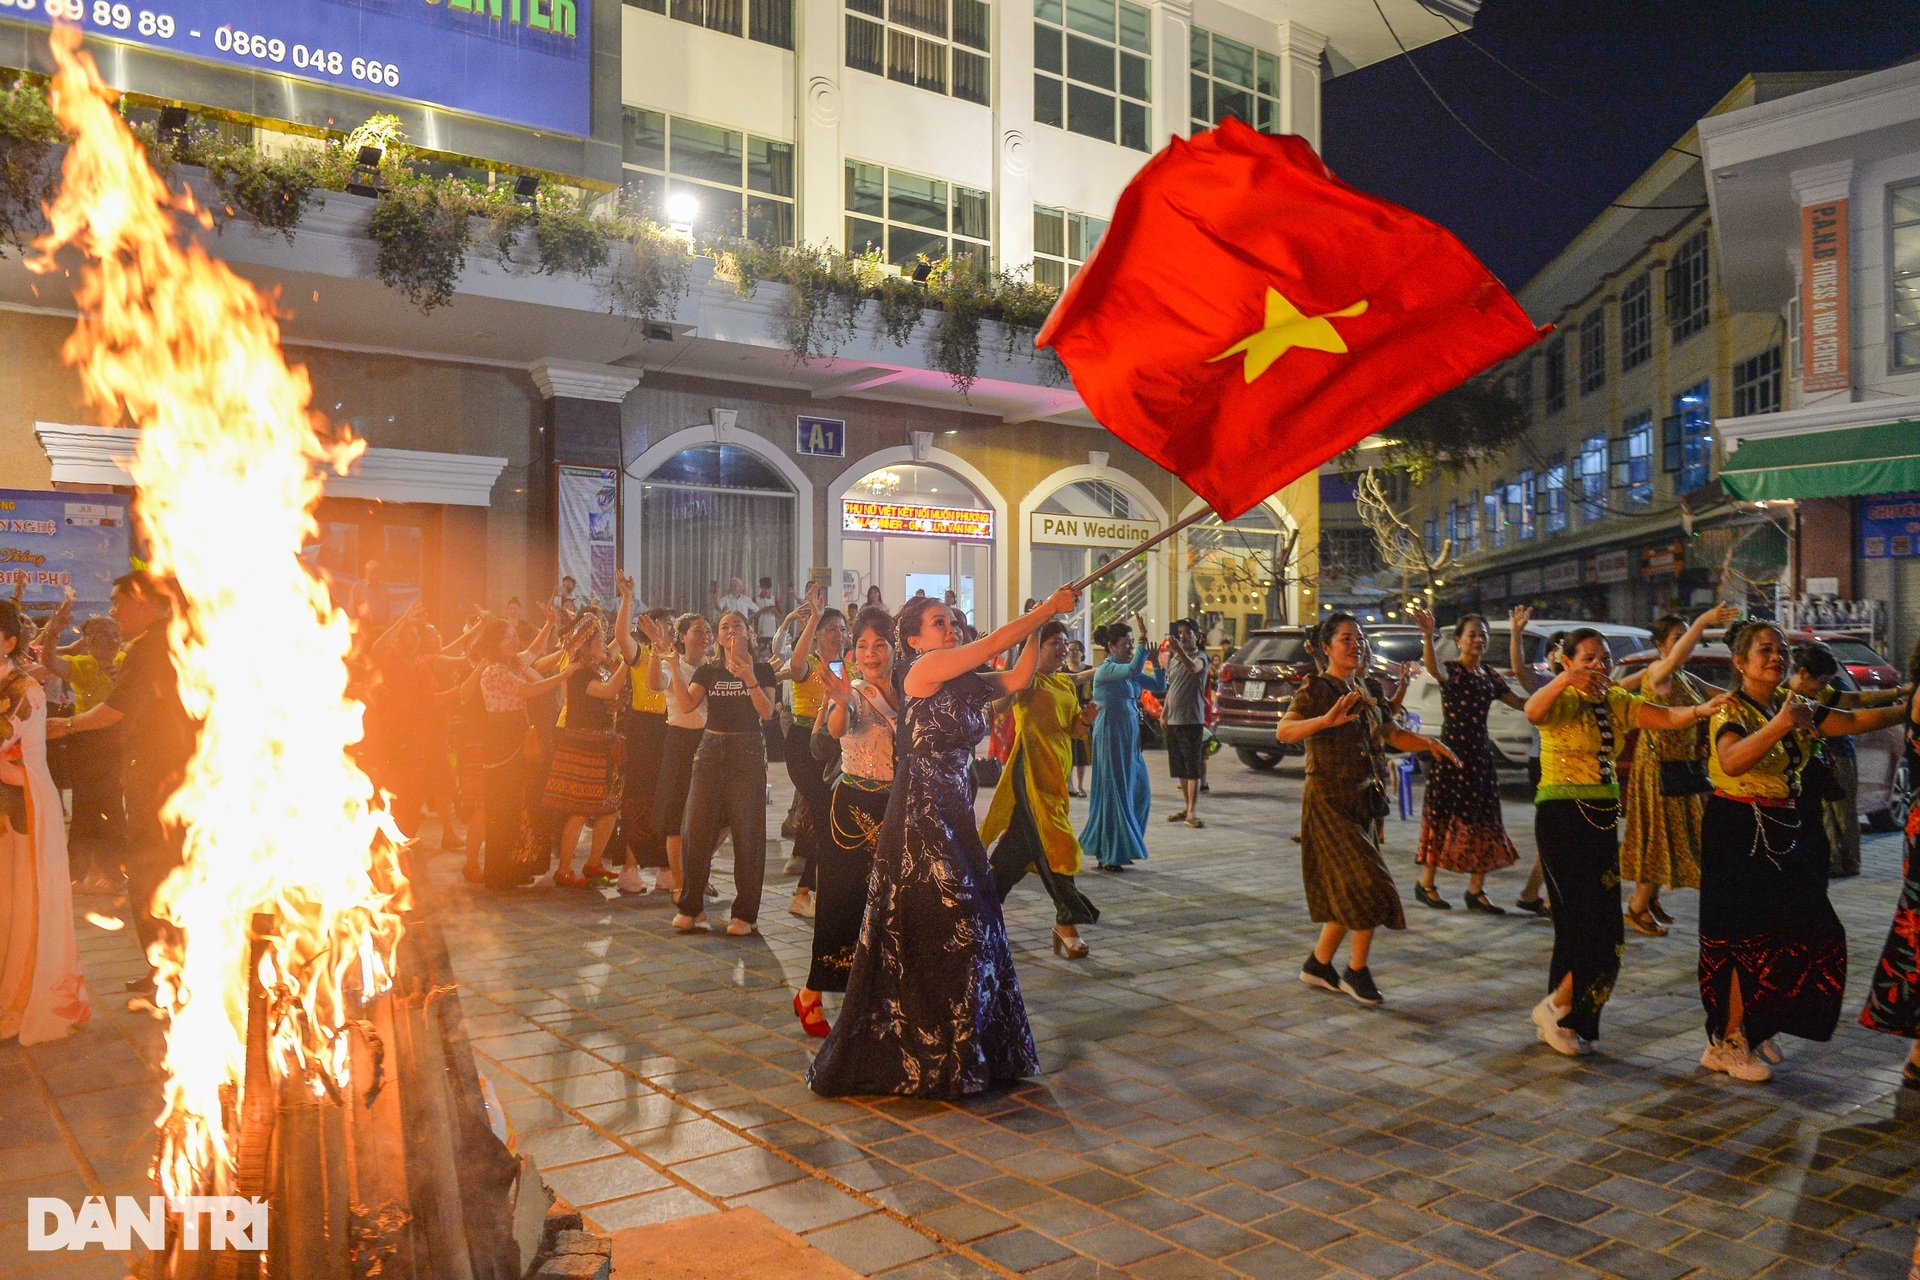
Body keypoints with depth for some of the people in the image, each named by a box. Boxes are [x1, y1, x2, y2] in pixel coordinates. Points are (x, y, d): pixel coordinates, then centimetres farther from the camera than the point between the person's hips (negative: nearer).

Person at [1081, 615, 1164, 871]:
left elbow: (1159, 685, 15)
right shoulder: (1105, 670, -12)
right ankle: (1107, 857, 5)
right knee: (1114, 794, -4)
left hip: (1129, 738, 9)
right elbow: (1134, 670, -31)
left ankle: (1119, 850, 23)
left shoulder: (1126, 672, 13)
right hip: (1112, 737, -9)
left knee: (1140, 793, 12)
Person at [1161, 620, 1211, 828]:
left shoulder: (1200, 656, -6)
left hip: (1192, 720, -7)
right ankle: (1187, 807, 21)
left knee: (1193, 768, -8)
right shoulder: (1173, 659, 17)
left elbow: (1193, 668, -31)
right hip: (1173, 721, 7)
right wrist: (1164, 713, 19)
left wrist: (1179, 651, -48)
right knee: (1180, 769, 12)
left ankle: (1191, 812, -9)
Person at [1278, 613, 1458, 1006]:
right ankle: (1357, 971, 5)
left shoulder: (1369, 689, 11)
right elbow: (1283, 731, -28)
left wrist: (1428, 743, -2)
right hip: (1329, 800, -8)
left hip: (1366, 800, 8)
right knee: (1366, 885, -11)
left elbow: (1393, 734, 18)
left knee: (1349, 892, 12)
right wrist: (1326, 720, -44)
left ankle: (1318, 964, 25)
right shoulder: (1316, 690, -12)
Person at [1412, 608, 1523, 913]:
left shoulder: (1489, 674, 12)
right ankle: (1426, 883, 11)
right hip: (1452, 750, -6)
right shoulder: (1452, 670, -9)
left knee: (1482, 820, 7)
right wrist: (1427, 636, -51)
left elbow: (1518, 702, 19)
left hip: (1480, 751, 7)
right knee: (1445, 816, -2)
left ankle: (1476, 890, 15)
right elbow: (1436, 670, -33)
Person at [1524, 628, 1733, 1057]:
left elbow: (1667, 717, -6)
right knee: (1595, 921, -13)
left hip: (1603, 817, 7)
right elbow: (1533, 712, -33)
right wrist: (1566, 680, -52)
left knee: (1581, 922, 11)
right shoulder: (1563, 701, -9)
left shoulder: (1618, 702, 10)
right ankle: (1557, 1007, 3)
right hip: (1561, 815, -7)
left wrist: (1700, 710, -28)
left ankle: (1562, 1020, 22)